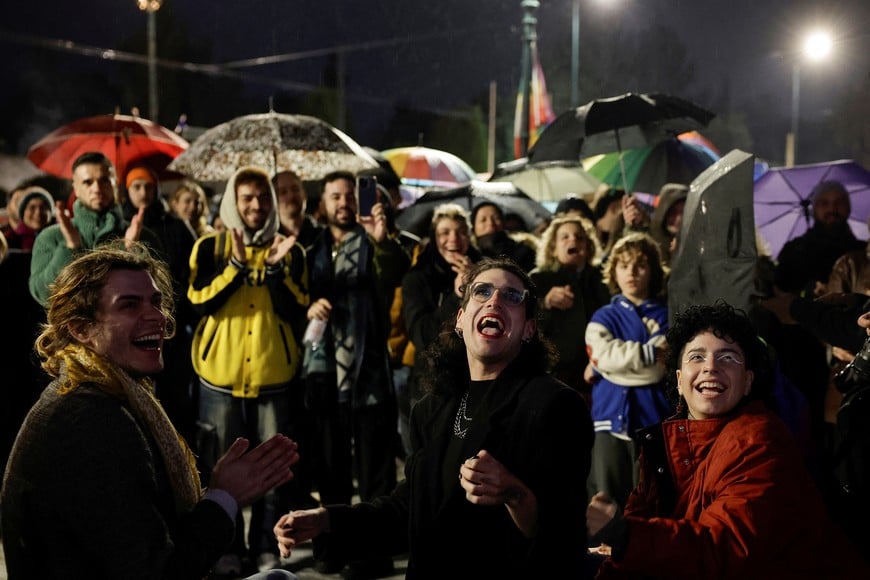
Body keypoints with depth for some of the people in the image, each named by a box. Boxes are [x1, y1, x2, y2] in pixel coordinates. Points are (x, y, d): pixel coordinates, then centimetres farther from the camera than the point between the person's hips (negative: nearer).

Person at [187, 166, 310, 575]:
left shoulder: (290, 250, 6)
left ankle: (266, 547, 18)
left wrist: (275, 269, -14)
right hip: (221, 373, -1)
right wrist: (236, 266, -17)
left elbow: (296, 312, -2)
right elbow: (199, 300, -9)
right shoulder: (210, 247, 4)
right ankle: (228, 548, 19)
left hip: (274, 374, 1)